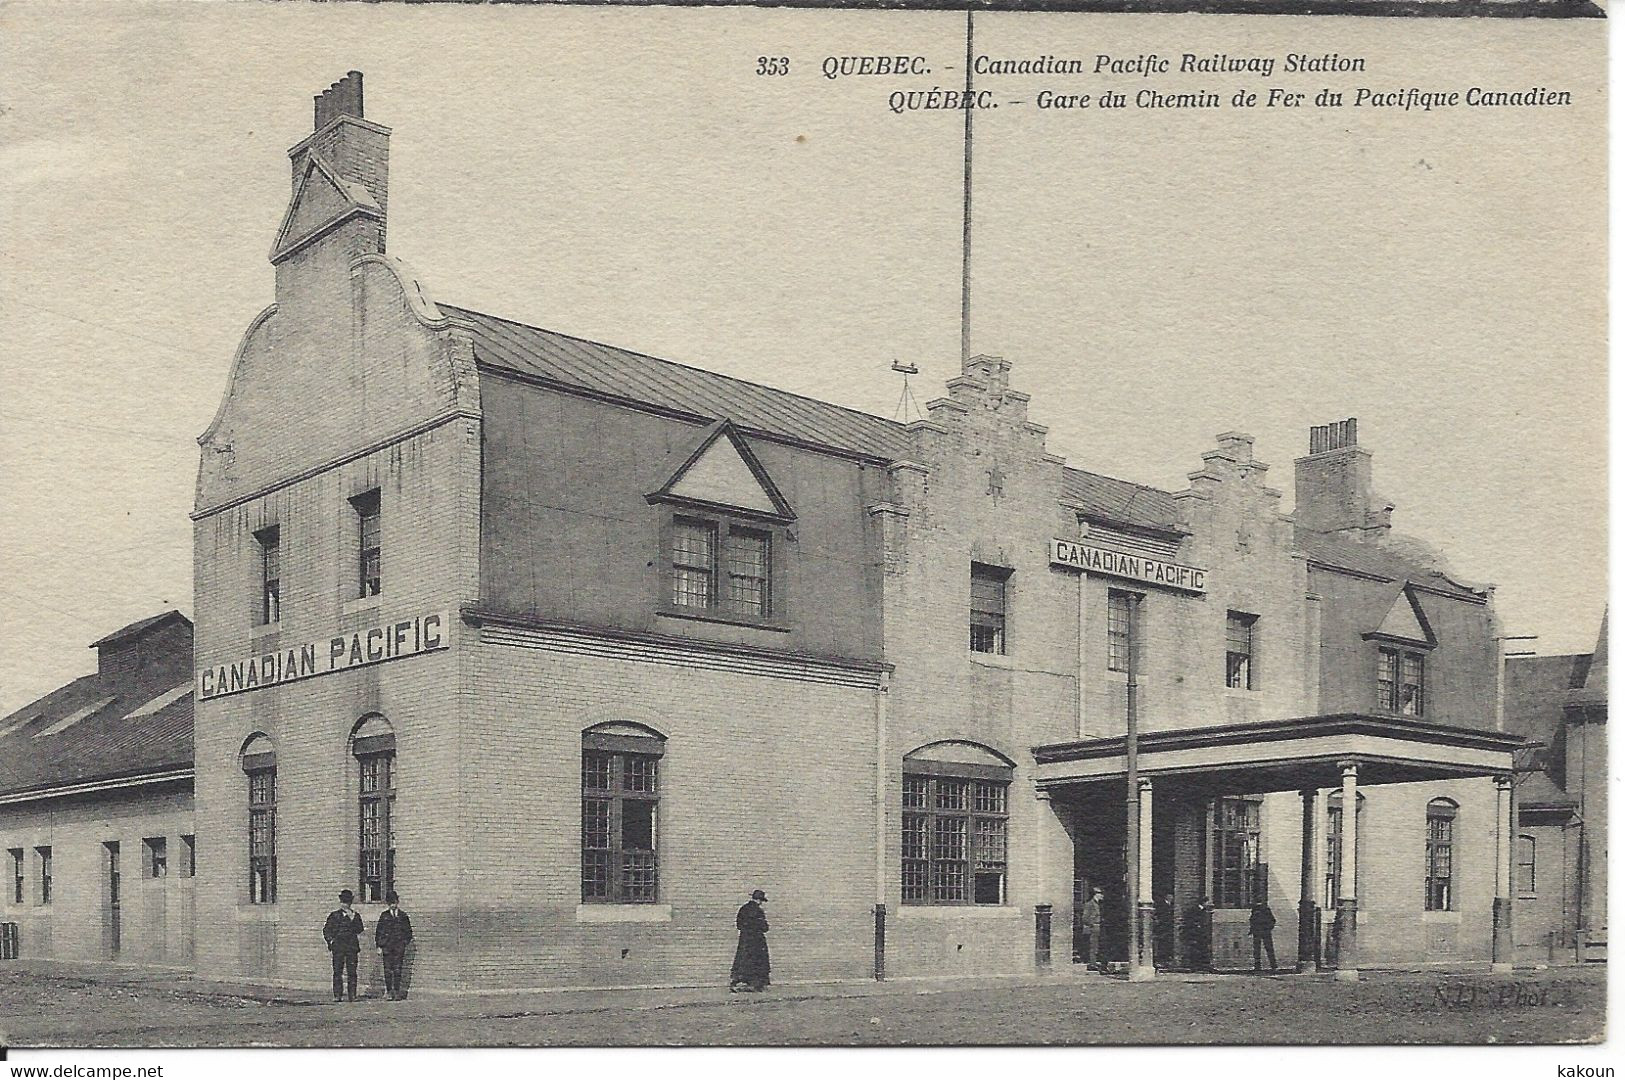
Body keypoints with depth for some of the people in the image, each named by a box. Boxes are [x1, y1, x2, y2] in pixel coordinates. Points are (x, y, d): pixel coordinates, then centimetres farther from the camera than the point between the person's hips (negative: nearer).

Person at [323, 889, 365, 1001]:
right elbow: (326, 930, 12)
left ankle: (352, 996, 0)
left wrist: (352, 919, -8)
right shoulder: (334, 916, 11)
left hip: (352, 947, 0)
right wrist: (330, 940, -2)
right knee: (337, 972, -5)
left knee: (352, 972, -2)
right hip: (338, 947, 0)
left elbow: (359, 931, 0)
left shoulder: (355, 916, 12)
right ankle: (337, 995, -3)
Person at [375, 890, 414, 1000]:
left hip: (399, 946, 0)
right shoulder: (384, 916, 9)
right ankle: (389, 991, 1)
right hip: (387, 945, 0)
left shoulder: (403, 916, 10)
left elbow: (408, 931, 14)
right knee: (388, 970, -3)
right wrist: (379, 945, 0)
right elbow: (378, 931, 7)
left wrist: (406, 942, 3)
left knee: (397, 969, -3)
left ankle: (397, 992, 0)